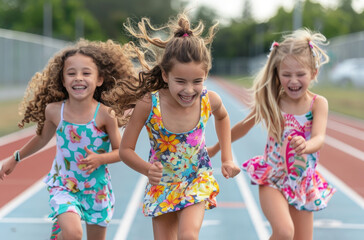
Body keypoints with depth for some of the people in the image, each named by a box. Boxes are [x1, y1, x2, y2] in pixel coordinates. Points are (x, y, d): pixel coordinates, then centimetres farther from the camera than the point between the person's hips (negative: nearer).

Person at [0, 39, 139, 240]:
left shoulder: (105, 114, -16)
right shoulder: (54, 110, -10)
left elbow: (120, 151, -5)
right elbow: (42, 138, 10)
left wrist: (100, 159, -25)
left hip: (97, 189, 1)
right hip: (63, 187, -1)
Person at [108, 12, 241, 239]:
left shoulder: (209, 100, -20)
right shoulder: (148, 104, -26)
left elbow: (222, 117, 8)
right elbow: (126, 149, -15)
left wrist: (227, 158, 3)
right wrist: (148, 169, -34)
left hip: (197, 180, 0)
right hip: (162, 184, 1)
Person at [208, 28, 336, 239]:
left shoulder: (318, 104, -10)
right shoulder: (269, 101, -8)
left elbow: (319, 137, -25)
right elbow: (245, 126, 8)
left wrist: (305, 146, -49)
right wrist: (216, 148, 20)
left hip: (304, 182, 2)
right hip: (272, 179, -2)